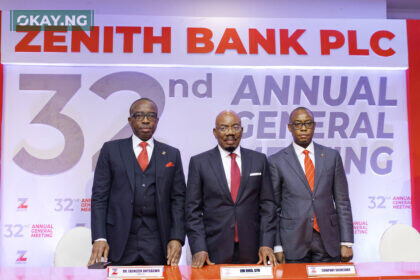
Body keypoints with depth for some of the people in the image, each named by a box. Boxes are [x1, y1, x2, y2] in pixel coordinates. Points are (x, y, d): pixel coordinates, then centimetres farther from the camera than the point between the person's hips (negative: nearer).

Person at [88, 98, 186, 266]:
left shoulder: (171, 154, 10)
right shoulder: (111, 150, 7)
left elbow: (178, 199, 6)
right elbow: (99, 196, 3)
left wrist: (177, 238, -4)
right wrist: (99, 237, -7)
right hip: (120, 243, -1)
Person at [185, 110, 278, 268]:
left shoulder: (259, 160, 6)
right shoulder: (199, 162, 1)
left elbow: (267, 204, 5)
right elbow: (193, 209, -1)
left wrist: (266, 244, -4)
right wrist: (198, 249, -9)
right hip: (214, 252, -1)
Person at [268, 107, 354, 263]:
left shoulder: (332, 156, 6)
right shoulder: (277, 161, 0)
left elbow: (342, 202, 5)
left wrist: (346, 242, 0)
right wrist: (277, 247, -4)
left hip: (328, 242, 2)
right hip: (293, 243, -1)